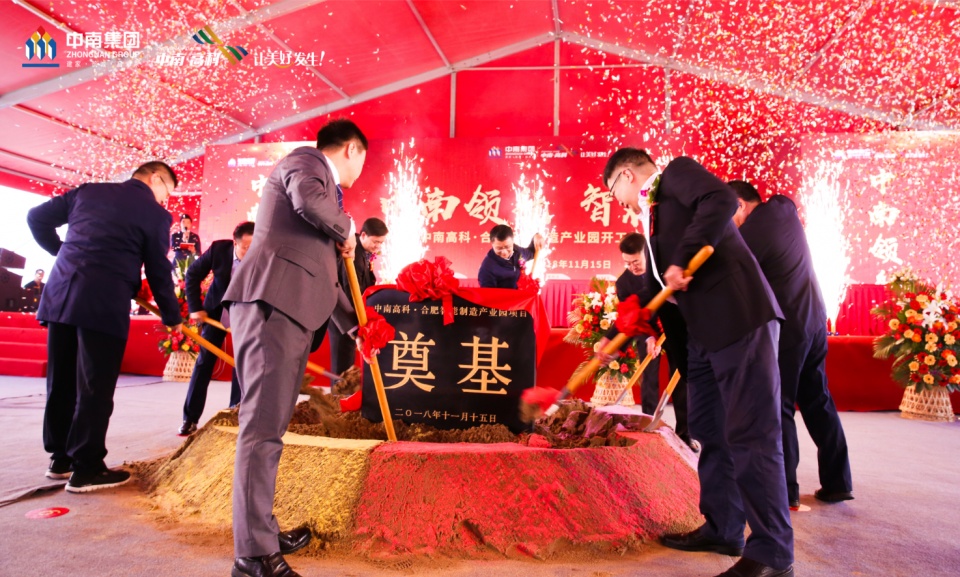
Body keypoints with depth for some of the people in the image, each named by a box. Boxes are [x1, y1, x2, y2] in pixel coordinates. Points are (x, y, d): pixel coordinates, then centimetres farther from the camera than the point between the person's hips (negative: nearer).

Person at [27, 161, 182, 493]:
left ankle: (61, 458, 26)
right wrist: (172, 318, 14)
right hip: (104, 303, -6)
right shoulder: (155, 214, 0)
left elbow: (37, 218, 20)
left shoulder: (89, 190, 16)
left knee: (62, 381, 15)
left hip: (61, 294, 6)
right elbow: (158, 272, 2)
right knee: (94, 387, 1)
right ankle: (86, 469, 7)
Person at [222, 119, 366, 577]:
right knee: (262, 427, -11)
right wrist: (347, 229, -3)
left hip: (290, 313, 10)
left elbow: (321, 271, 33)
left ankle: (262, 532, 23)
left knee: (269, 427, 13)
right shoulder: (306, 160, 3)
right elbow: (308, 200, -24)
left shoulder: (326, 187, 29)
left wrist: (353, 325, 36)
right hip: (270, 304, -10)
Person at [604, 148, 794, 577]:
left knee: (750, 436, -5)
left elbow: (722, 200, -21)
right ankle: (722, 530, 27)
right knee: (710, 431, 14)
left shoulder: (678, 171, 0)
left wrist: (682, 259, -20)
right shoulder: (657, 213, 23)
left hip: (741, 319, -10)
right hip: (705, 331, 10)